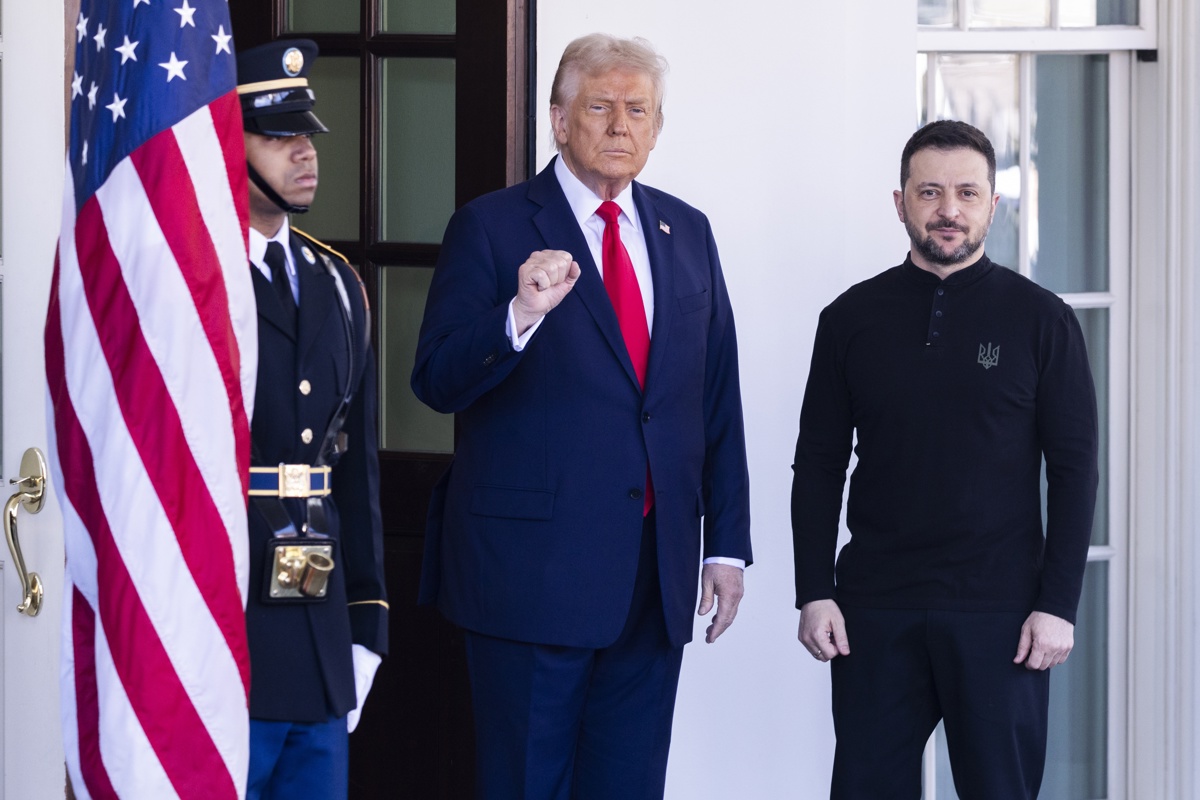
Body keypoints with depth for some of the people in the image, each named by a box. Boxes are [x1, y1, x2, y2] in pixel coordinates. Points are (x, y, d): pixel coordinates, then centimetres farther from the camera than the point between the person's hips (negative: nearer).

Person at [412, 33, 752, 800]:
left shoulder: (687, 233, 13)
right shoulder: (492, 227, -2)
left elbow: (719, 401, 14)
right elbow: (437, 383, -9)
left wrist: (728, 541, 10)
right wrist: (519, 317, -27)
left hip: (656, 572, 5)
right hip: (534, 562, -4)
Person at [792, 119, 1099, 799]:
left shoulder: (1041, 320, 1)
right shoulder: (853, 318, 7)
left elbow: (1074, 469, 0)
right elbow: (819, 465, 8)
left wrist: (1059, 604, -8)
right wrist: (815, 592, 0)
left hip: (998, 611, -1)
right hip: (874, 608, 2)